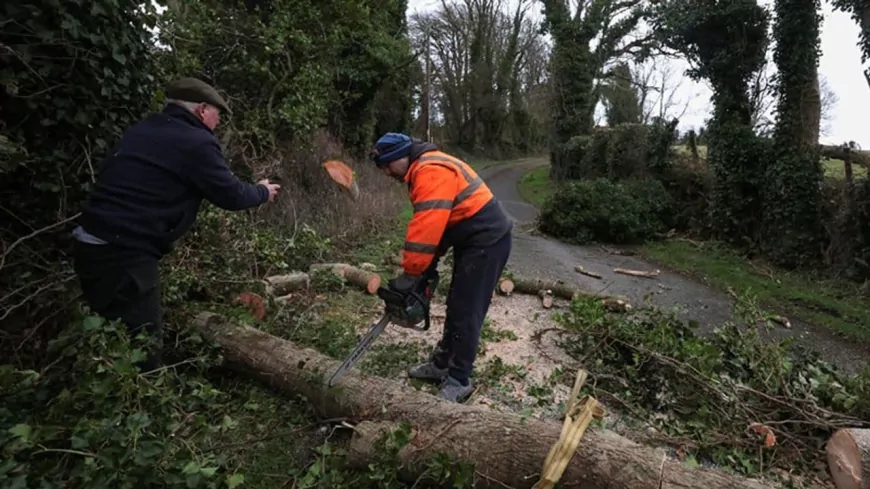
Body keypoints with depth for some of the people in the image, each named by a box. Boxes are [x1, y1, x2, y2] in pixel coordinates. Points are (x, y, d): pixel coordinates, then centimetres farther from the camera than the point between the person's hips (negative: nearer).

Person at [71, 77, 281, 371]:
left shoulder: (143, 129, 16)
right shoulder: (197, 143, -9)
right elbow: (231, 195, -4)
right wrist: (262, 192, 17)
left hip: (91, 243, 10)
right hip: (124, 253, -9)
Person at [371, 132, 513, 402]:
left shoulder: (430, 171, -21)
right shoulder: (424, 170, 13)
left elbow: (426, 228, -28)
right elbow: (429, 226, 13)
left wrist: (409, 275, -21)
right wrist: (425, 269, 9)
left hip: (486, 241, -10)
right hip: (471, 241, 11)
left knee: (466, 311, -4)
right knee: (456, 306, 17)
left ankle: (459, 380, 10)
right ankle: (442, 364, 30)